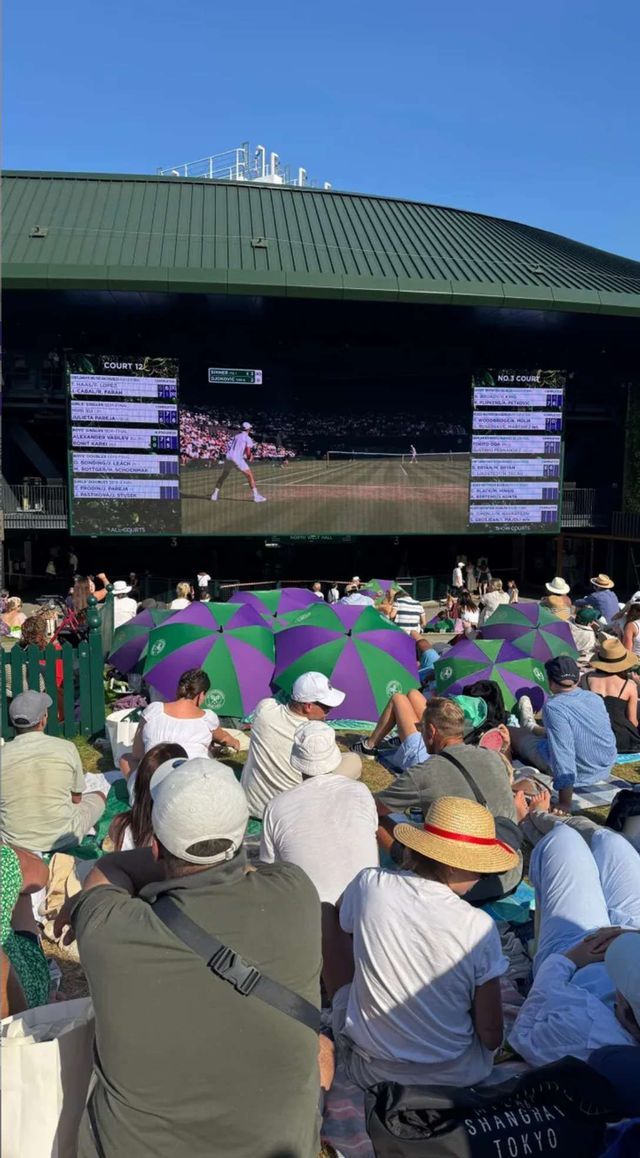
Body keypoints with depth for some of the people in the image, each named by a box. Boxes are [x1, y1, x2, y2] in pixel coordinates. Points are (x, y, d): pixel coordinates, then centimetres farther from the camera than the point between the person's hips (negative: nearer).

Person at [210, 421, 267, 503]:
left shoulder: (235, 435, 21)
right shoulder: (248, 438, 6)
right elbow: (248, 453, -3)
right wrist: (249, 457, 18)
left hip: (228, 456, 5)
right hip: (237, 457, -5)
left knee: (223, 476, 21)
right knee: (249, 475, 0)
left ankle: (215, 495, 18)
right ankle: (256, 496, -7)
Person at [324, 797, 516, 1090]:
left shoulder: (369, 885, -16)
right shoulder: (478, 926, -21)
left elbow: (344, 920, 9)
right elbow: (491, 1036, -13)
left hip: (369, 1071, 1)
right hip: (455, 1076, 0)